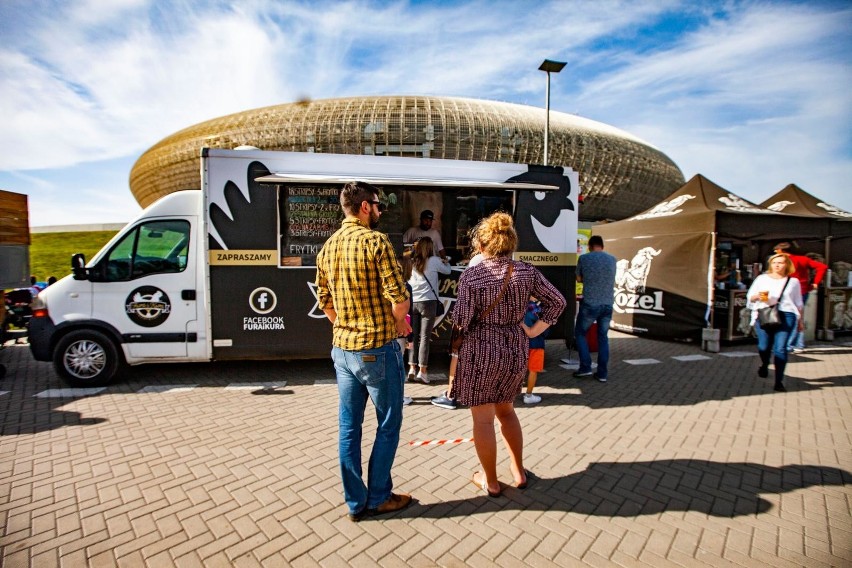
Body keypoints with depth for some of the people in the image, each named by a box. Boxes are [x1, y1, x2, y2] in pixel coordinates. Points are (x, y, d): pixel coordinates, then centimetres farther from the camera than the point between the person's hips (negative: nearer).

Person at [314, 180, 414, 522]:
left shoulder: (328, 247, 9)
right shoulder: (375, 241, -14)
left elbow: (324, 299, 13)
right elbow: (399, 297, -19)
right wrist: (399, 324, -1)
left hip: (342, 348, 7)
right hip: (378, 349, -7)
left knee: (349, 427, 13)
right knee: (388, 424, 10)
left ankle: (355, 503, 25)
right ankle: (378, 498, 22)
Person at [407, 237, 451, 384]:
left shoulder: (411, 262, 6)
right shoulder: (434, 261, -2)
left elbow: (407, 281, 14)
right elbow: (447, 271, 14)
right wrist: (445, 262, 36)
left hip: (412, 302, 4)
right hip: (428, 302, -3)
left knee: (413, 336, 9)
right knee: (424, 337, -2)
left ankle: (412, 368, 7)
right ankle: (422, 371, -1)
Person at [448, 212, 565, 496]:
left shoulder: (471, 276, -15)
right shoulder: (527, 271, -3)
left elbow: (462, 320, -14)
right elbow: (557, 301, 0)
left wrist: (457, 310, 7)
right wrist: (534, 330, 5)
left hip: (481, 352, -5)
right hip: (516, 350, 5)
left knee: (483, 419, 10)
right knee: (506, 410, 25)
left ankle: (490, 481, 24)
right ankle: (519, 472, 34)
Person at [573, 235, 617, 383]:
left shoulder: (583, 258, -4)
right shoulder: (612, 259, 6)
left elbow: (579, 279, 7)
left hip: (589, 304, -3)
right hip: (607, 305, 4)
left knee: (580, 333, 14)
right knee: (603, 337, 14)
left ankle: (585, 367, 9)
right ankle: (602, 373, 14)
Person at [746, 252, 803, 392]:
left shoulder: (793, 281, 13)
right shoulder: (762, 278, 12)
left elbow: (798, 303, 18)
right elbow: (750, 296, 13)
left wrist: (800, 320, 16)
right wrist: (758, 296, -8)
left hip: (786, 316, 0)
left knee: (780, 348, -9)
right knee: (763, 346, 0)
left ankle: (779, 381, -3)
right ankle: (764, 365, 34)